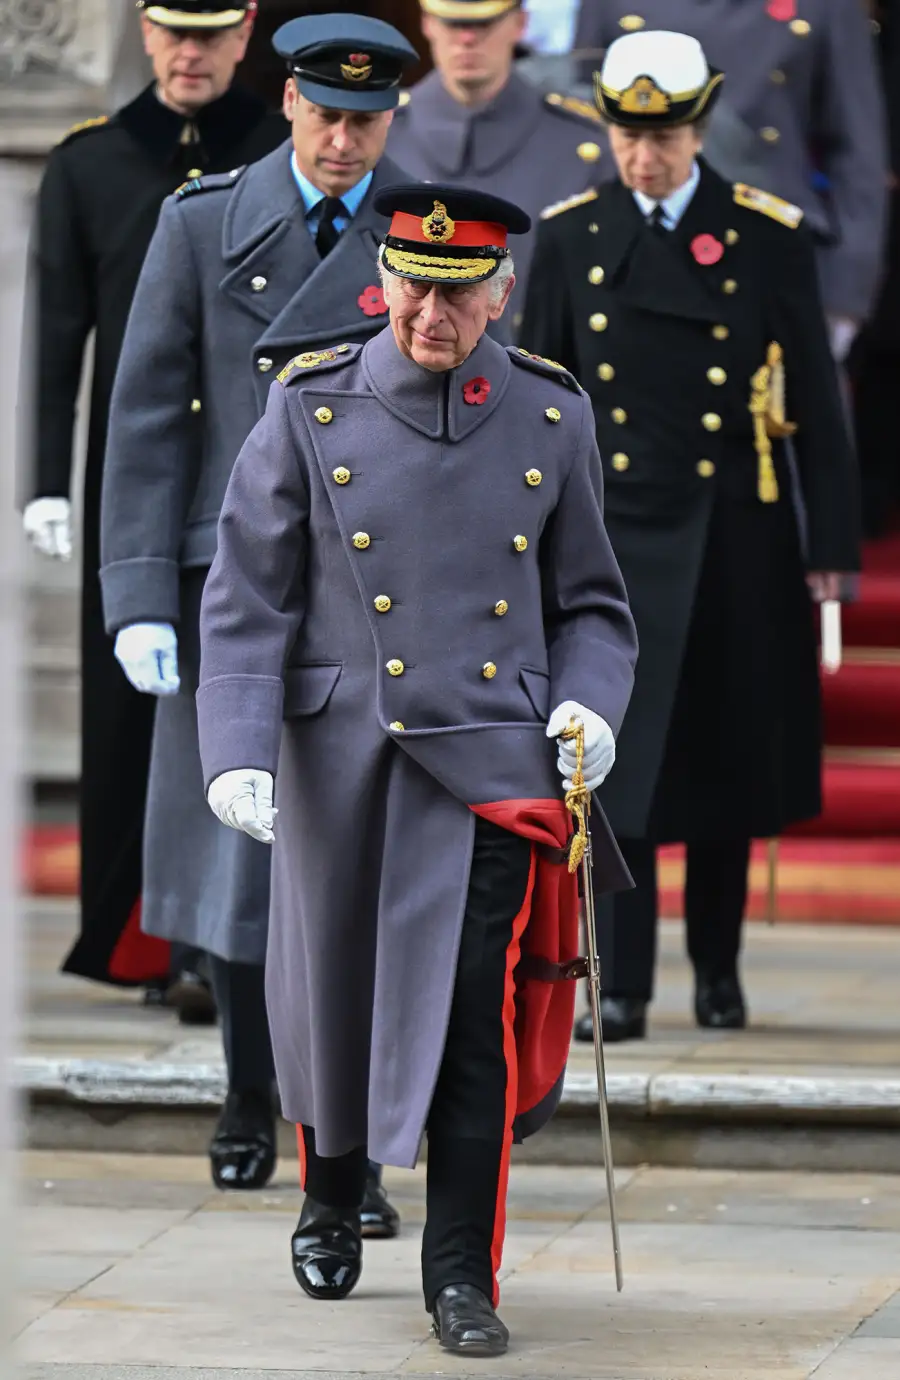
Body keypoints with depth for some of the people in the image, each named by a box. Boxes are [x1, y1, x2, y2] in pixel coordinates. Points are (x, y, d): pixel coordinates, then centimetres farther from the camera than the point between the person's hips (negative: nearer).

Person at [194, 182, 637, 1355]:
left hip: (492, 767, 0)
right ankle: (332, 1200, 40)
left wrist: (587, 703, -7)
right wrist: (237, 752, -12)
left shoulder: (553, 419, 3)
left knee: (481, 1017, -10)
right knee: (334, 998, 13)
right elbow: (247, 600, -1)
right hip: (343, 763, 0)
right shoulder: (311, 410, -2)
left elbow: (592, 604, 12)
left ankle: (462, 1272, -1)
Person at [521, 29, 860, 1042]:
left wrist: (829, 545, -1)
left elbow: (813, 397, 1)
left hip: (739, 538, 0)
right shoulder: (570, 239, 3)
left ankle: (719, 967, 21)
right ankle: (621, 986, -3)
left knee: (728, 758, 8)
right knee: (620, 763, -5)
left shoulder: (768, 237, -1)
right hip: (617, 533, 0)